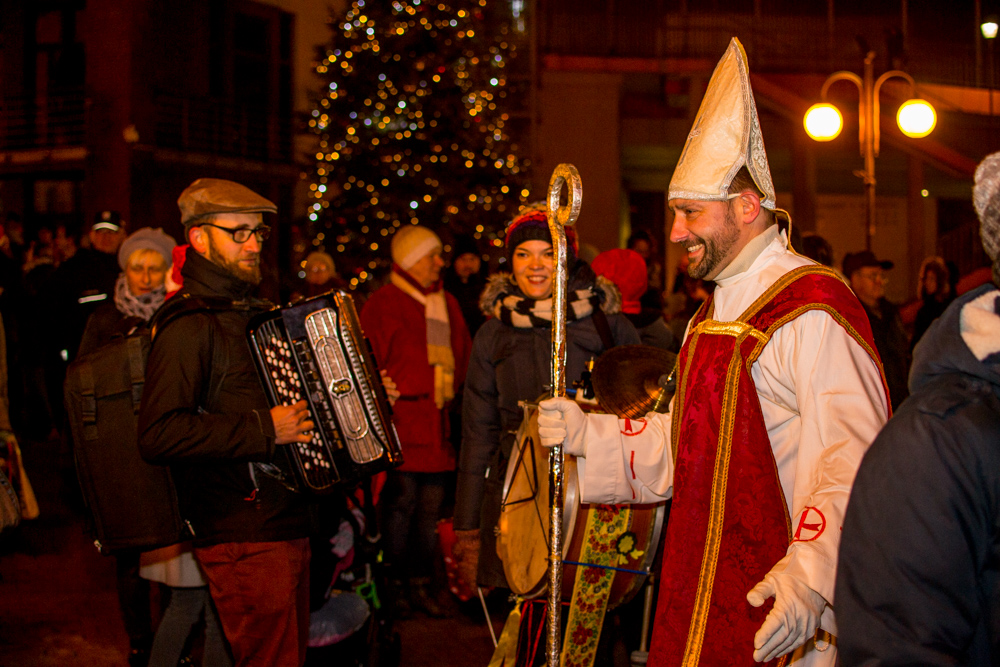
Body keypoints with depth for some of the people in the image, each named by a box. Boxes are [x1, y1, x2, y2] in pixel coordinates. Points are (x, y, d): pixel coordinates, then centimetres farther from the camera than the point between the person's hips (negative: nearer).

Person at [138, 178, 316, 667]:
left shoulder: (253, 311, 17)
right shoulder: (189, 326, -14)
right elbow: (159, 435, -25)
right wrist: (263, 430, -24)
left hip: (285, 525, 9)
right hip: (243, 538, -9)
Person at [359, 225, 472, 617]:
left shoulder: (447, 305, 17)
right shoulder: (382, 305, -1)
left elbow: (463, 357, 23)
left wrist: (450, 392, 10)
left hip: (437, 423, 6)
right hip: (401, 422, -5)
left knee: (431, 506, 6)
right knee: (400, 502, -7)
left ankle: (422, 583, 15)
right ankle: (395, 585, 5)